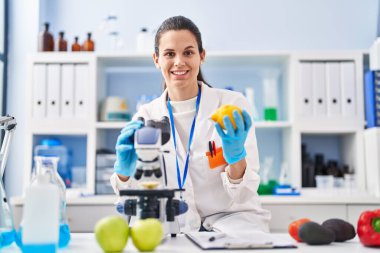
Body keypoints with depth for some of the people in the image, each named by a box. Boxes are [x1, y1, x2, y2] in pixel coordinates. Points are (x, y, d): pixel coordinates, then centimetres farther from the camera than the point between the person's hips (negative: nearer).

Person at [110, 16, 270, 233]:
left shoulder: (233, 104, -5)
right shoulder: (146, 117, 2)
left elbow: (244, 195, -9)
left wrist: (236, 157, -31)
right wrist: (124, 170, -23)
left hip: (230, 217, -2)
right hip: (175, 226, 2)